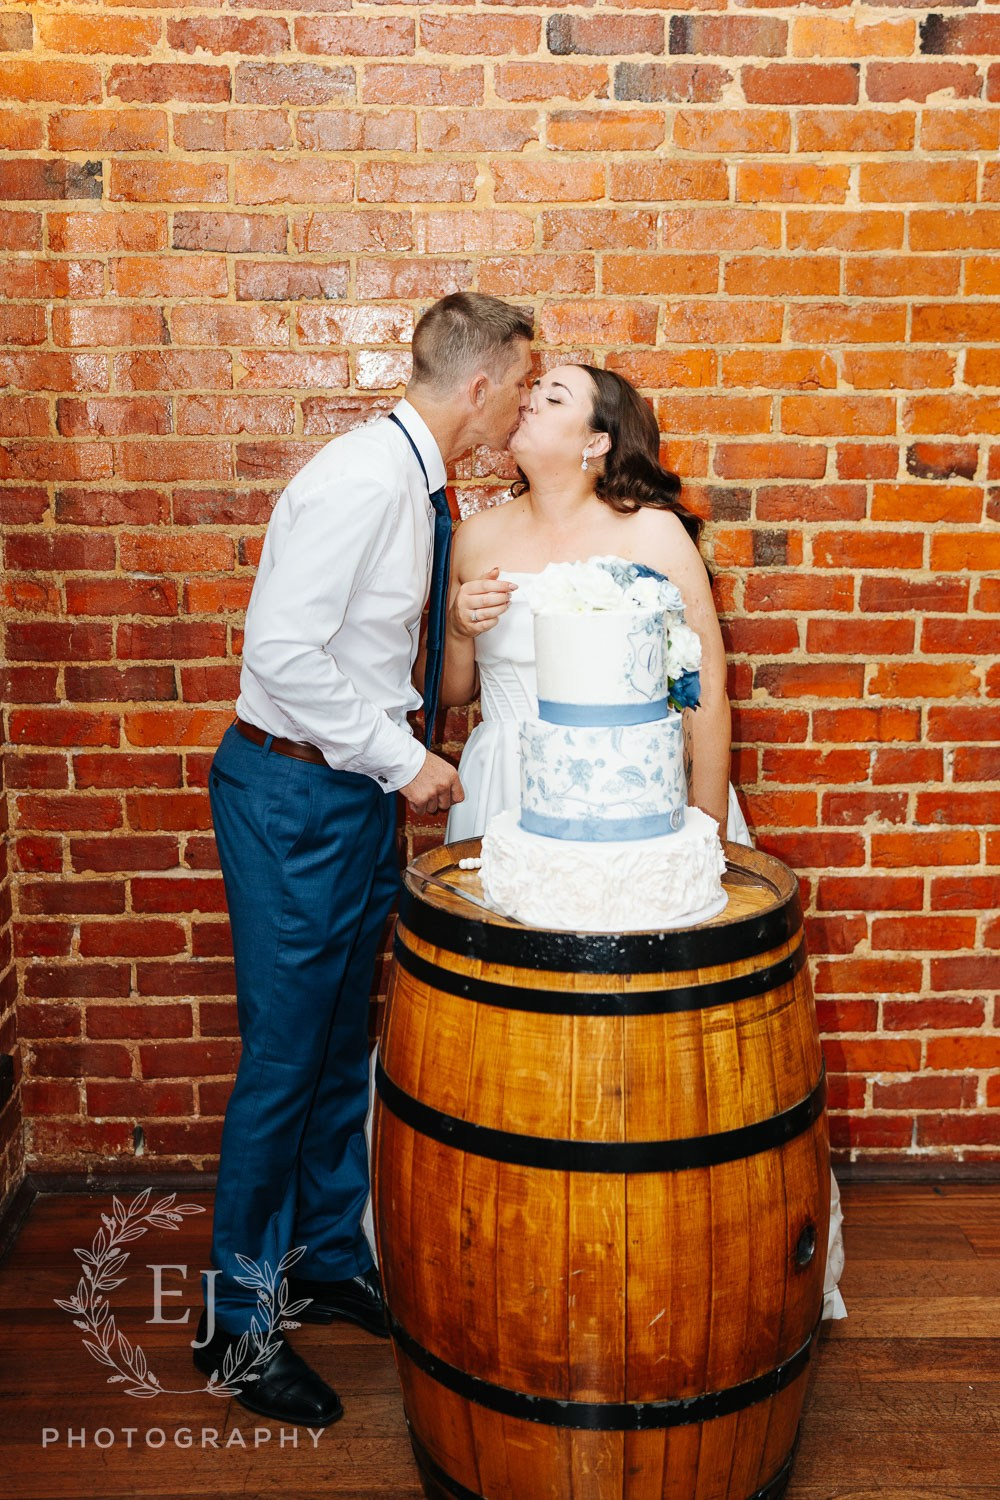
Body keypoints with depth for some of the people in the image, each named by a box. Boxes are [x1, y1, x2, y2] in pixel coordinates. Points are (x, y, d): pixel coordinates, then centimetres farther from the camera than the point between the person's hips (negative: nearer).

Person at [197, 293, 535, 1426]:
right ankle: (240, 1316, 21)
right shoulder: (361, 481, -20)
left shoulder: (417, 484, 9)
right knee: (284, 1056, 2)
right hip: (294, 795, -9)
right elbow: (284, 652, -25)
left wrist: (410, 740, 9)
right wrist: (404, 760, -19)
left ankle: (328, 1259, 37)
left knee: (343, 1044, 18)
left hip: (360, 790, 9)